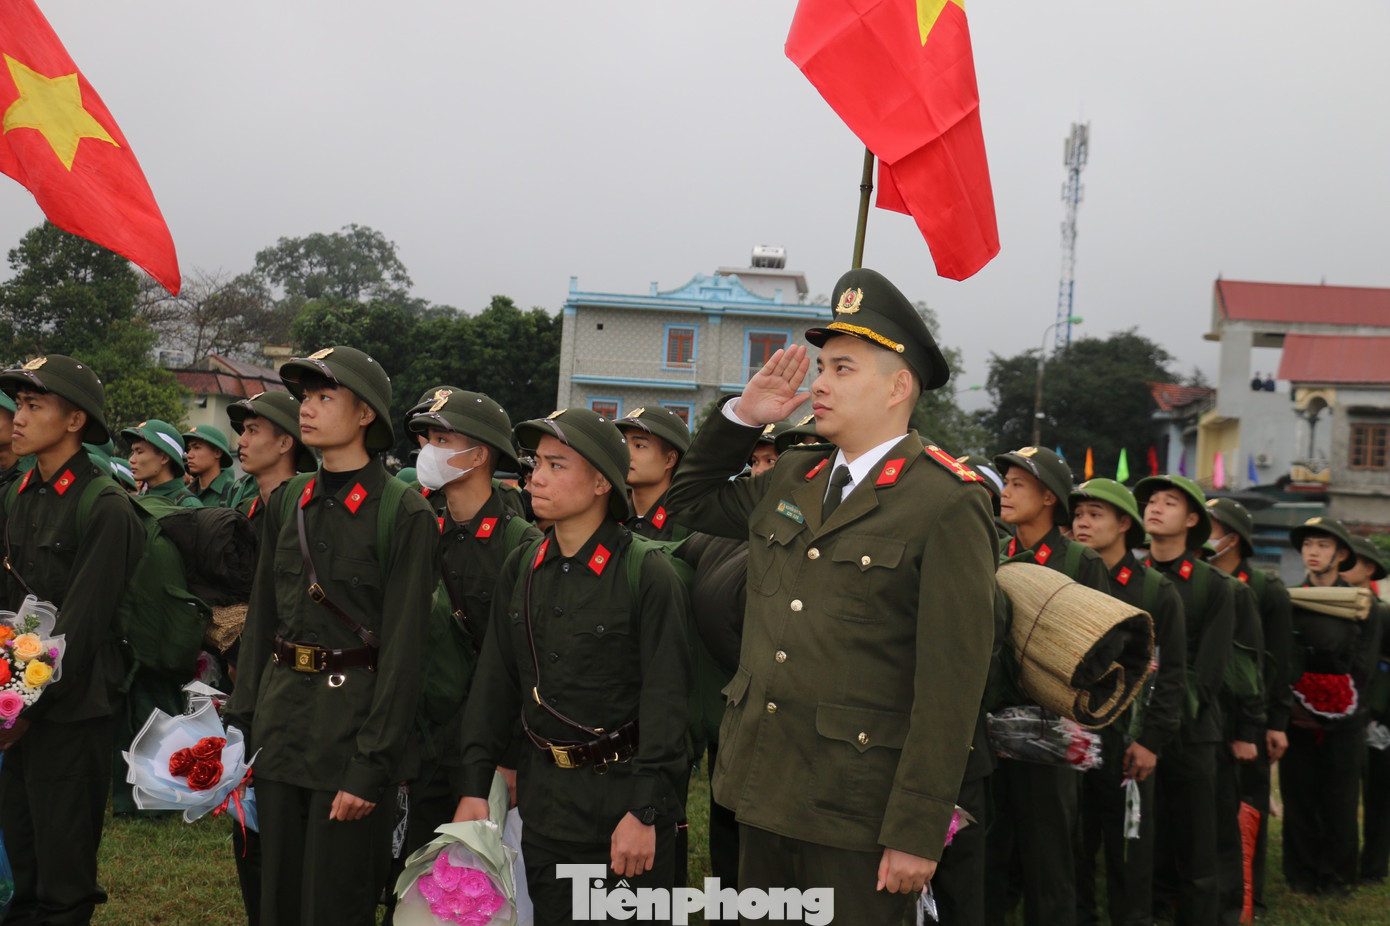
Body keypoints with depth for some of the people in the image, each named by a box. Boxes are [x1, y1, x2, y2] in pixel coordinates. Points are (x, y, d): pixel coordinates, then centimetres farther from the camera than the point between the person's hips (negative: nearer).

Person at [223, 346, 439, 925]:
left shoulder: (405, 516, -11)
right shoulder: (288, 505, 9)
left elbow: (402, 650, -14)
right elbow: (260, 621, 13)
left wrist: (371, 767, -16)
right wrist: (241, 726, 8)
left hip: (351, 720, -6)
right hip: (280, 720, 6)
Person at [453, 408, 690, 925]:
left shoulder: (648, 574, -13)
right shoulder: (520, 569, 5)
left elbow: (666, 698, -15)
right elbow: (495, 680, 8)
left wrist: (645, 812, -17)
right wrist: (476, 787, 4)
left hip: (624, 790, -5)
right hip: (544, 795, 5)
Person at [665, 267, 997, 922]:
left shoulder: (947, 504, -12)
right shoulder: (790, 478, 9)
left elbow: (952, 682, -16)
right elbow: (690, 502, 26)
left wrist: (916, 834, -17)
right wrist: (742, 416, 9)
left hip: (856, 817, -6)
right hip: (763, 793, 7)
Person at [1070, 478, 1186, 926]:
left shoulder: (1156, 590, 0)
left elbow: (1171, 672, -2)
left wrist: (1151, 740, -9)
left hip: (1125, 741, -2)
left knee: (1128, 853, 7)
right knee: (1072, 850, 9)